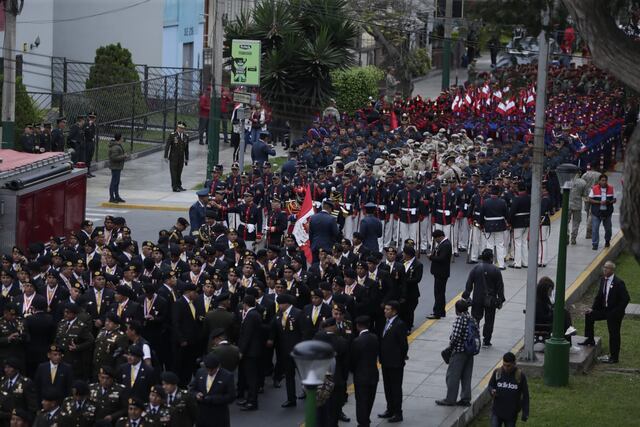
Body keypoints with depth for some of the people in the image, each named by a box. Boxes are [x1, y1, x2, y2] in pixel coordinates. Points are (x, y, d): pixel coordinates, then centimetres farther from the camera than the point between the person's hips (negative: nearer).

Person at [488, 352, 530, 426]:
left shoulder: (520, 375, -8)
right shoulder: (497, 372, -5)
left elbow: (525, 395, -2)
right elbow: (490, 385, 8)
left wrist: (525, 413, -4)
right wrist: (492, 391, -18)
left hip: (512, 413, -1)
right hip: (497, 411, 1)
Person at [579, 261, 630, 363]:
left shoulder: (619, 283, -19)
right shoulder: (603, 280, 3)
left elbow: (625, 299, -19)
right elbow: (599, 296, 11)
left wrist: (616, 312, -19)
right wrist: (593, 308, 2)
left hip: (615, 313, -8)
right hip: (604, 310, 8)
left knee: (614, 334, -1)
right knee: (589, 315, 8)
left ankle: (614, 357, 8)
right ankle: (590, 340, 20)